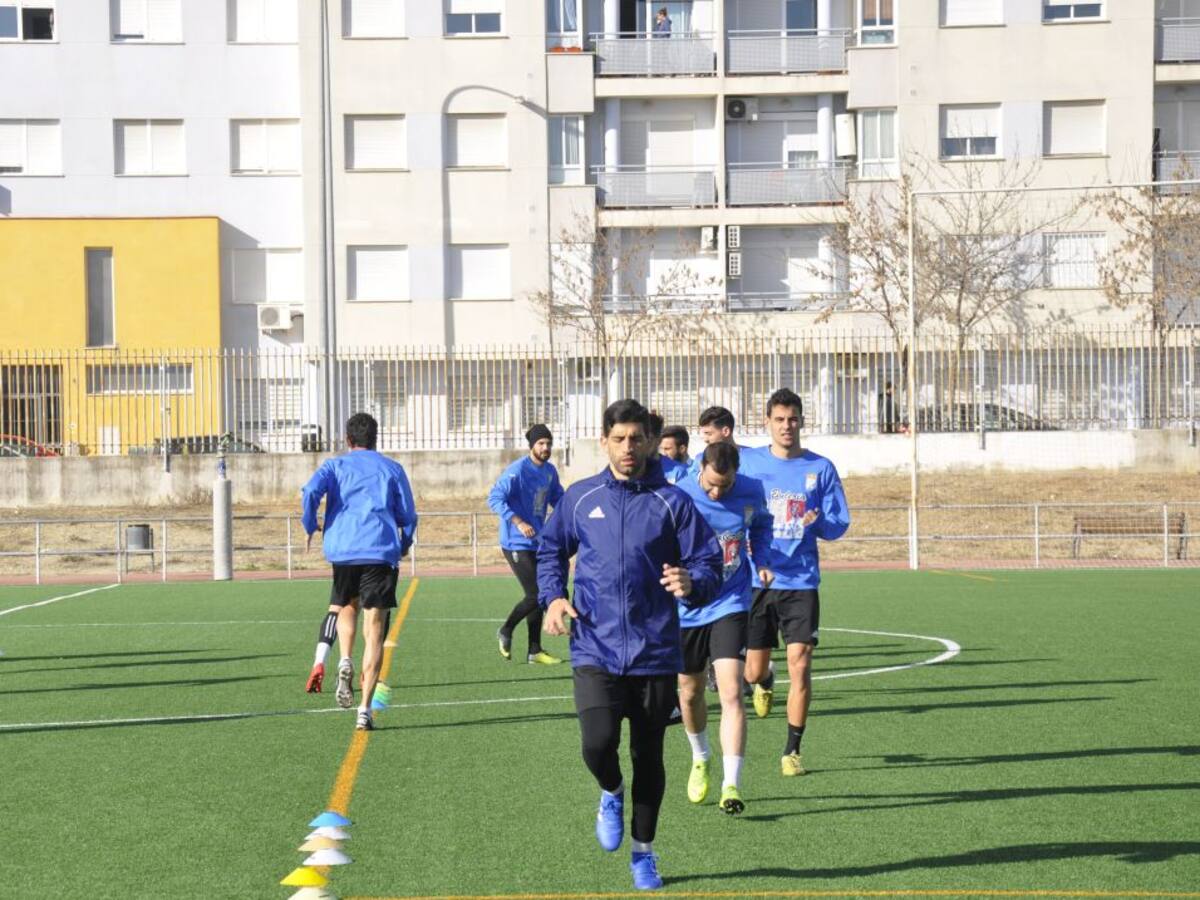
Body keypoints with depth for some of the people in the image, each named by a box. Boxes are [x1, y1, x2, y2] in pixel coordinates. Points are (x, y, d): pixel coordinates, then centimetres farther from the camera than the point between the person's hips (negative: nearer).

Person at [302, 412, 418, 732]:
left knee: (345, 607, 29)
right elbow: (408, 516, 12)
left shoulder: (334, 465, 13)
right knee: (374, 631, -1)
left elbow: (310, 492, -7)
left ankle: (345, 661, 0)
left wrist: (310, 528, 8)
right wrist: (404, 544, 30)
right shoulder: (392, 468, 15)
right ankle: (364, 710, -10)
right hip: (381, 552, -1)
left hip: (341, 550, 1)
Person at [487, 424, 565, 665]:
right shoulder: (517, 470, -15)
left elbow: (558, 499, 21)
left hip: (537, 543, 8)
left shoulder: (550, 471, 8)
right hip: (516, 543, -8)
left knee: (538, 595, 10)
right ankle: (506, 631, 15)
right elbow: (494, 498, -22)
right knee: (535, 595, -11)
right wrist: (518, 522, -32)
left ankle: (535, 651, 19)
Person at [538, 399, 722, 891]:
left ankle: (643, 852, 28)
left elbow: (710, 563, -1)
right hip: (595, 650, 0)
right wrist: (552, 597, 2)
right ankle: (611, 795, 18)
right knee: (598, 743, -18)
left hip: (655, 652, 0)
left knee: (649, 756, 8)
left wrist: (691, 583, -23)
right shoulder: (579, 497, 6)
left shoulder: (673, 501, 0)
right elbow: (550, 551, 19)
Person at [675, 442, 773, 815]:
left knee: (731, 693, -15)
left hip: (730, 605, 0)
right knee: (690, 693, 15)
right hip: (686, 608, 0)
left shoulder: (751, 492, -9)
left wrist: (761, 560, -3)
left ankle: (731, 787, -13)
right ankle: (700, 760, 44)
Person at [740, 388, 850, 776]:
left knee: (800, 665, -9)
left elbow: (838, 524, 4)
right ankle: (765, 683, 44)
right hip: (755, 581, 1)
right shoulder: (746, 462, 3)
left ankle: (792, 751, 3)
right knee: (753, 671, 5)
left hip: (801, 583, -1)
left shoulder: (821, 468, 3)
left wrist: (819, 522, -17)